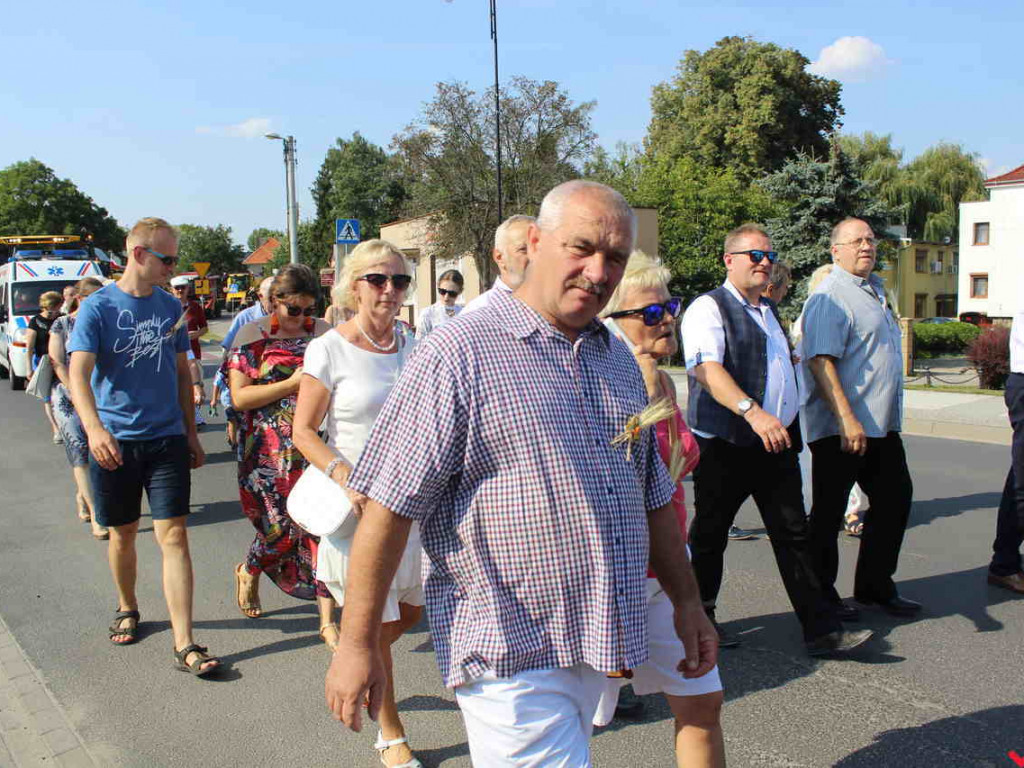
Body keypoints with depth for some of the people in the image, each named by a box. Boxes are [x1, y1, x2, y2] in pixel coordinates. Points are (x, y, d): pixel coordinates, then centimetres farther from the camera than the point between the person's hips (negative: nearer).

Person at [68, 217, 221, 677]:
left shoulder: (170, 307, 7)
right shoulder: (98, 307, -5)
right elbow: (78, 374, -17)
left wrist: (191, 433, 14)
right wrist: (94, 428, -34)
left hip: (167, 438, 2)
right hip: (114, 442, -1)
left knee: (173, 536, -5)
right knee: (123, 533, 14)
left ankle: (185, 645, -5)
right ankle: (127, 609, 39)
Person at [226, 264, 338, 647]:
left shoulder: (323, 334, 7)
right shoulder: (253, 336, 0)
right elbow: (239, 397, -8)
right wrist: (291, 384, -16)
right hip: (269, 453, -2)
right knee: (283, 528, 1)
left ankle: (327, 620, 7)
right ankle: (249, 572, 37)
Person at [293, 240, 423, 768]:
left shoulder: (415, 346, 5)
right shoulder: (329, 350, -9)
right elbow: (304, 431, -7)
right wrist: (344, 475, -22)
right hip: (359, 504, -5)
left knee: (411, 610, 16)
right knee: (374, 624, 6)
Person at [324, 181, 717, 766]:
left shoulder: (619, 360, 11)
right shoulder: (459, 352, -12)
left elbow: (653, 495, 19)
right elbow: (389, 507, -14)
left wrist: (687, 601, 17)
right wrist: (358, 646, -13)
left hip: (595, 647, 8)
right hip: (511, 657, -7)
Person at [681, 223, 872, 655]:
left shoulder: (768, 311, 19)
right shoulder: (708, 308, -9)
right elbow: (707, 369, -25)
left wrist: (790, 426, 25)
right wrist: (752, 412, -38)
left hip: (777, 443, 7)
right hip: (725, 445, -7)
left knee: (794, 535, 6)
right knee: (709, 536, 7)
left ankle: (821, 631, 11)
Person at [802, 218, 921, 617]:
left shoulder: (875, 289, 17)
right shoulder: (829, 296, -13)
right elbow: (820, 362, -23)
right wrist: (848, 420, -29)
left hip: (882, 425, 10)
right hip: (841, 429, -10)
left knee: (894, 497, 15)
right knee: (829, 511, 2)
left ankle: (875, 585, 29)